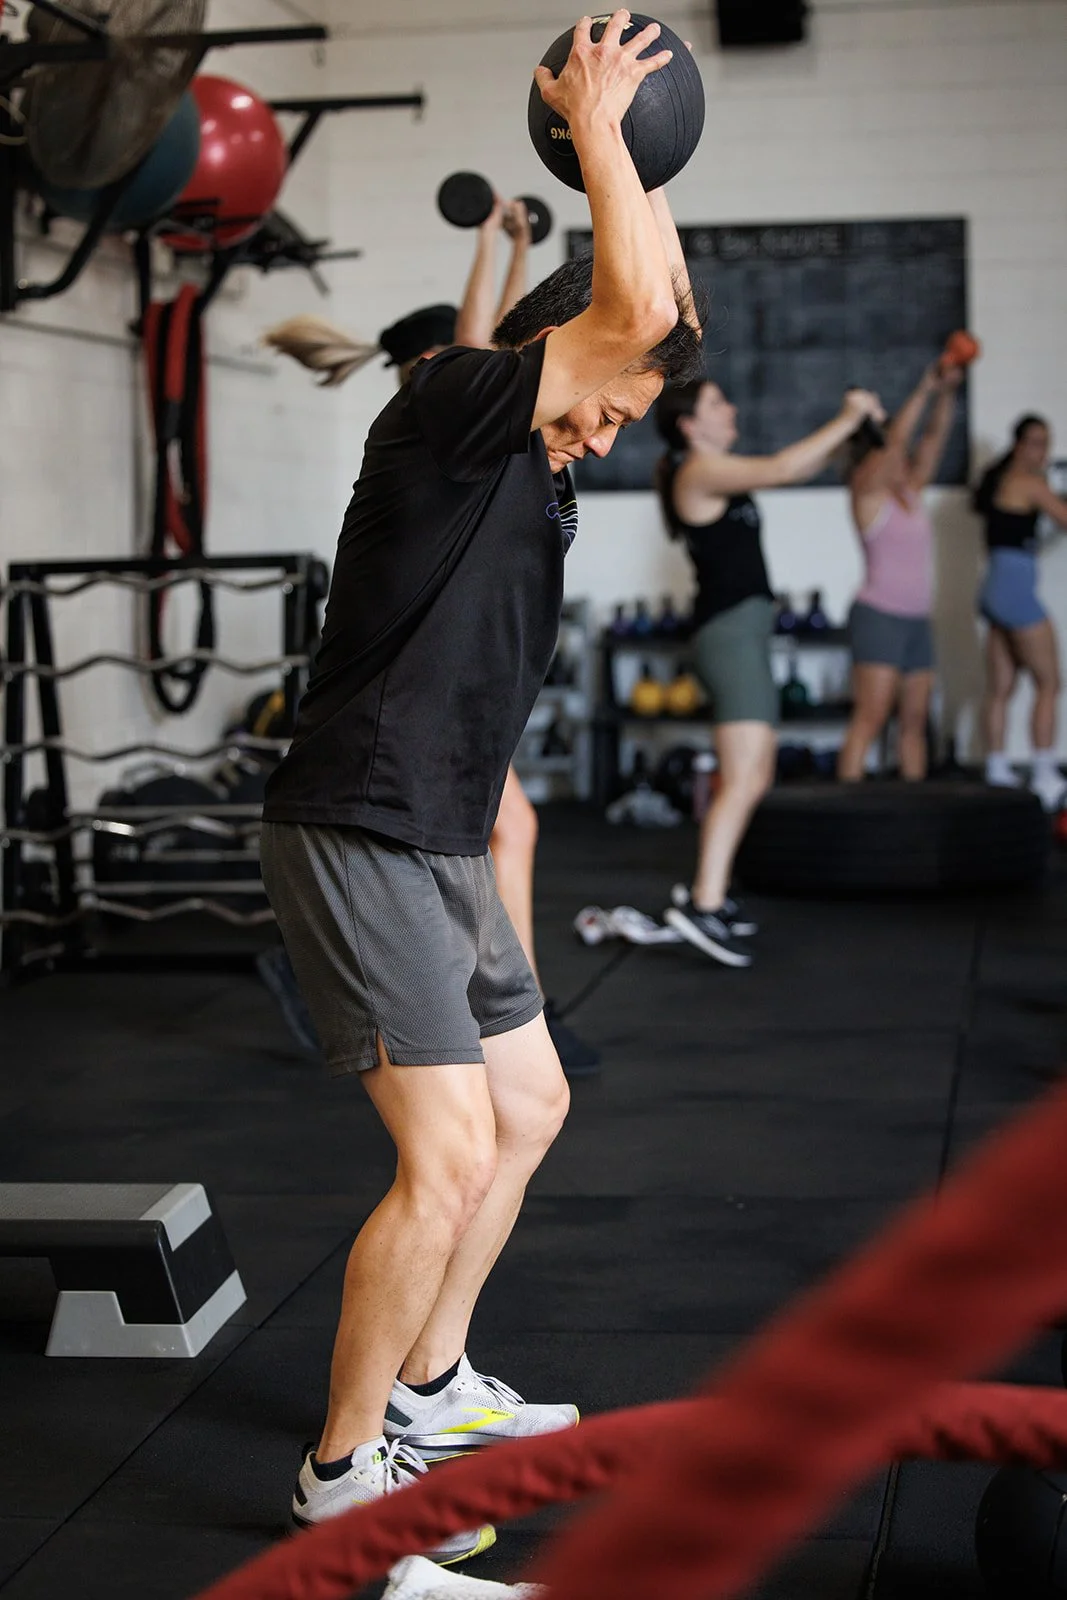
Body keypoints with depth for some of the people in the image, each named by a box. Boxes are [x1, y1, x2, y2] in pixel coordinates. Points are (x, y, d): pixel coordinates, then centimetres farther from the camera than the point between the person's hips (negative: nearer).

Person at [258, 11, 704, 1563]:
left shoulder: (539, 470, 13)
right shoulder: (448, 410, -13)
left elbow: (664, 310, 24)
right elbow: (635, 315, -23)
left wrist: (625, 156, 17)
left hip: (445, 852, 10)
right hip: (358, 841, -10)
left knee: (530, 1109, 18)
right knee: (446, 1157, -13)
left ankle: (431, 1383, 32)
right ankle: (342, 1472, 1)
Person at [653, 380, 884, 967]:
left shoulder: (715, 472, 19)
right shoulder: (699, 470, -9)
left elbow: (798, 469, 24)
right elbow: (781, 468, -20)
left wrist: (847, 425, 14)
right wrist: (846, 419, -11)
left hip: (742, 631, 10)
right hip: (731, 628, -10)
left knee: (749, 776, 17)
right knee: (745, 779, -19)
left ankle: (707, 887, 24)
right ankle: (704, 903, -26)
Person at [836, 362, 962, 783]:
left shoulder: (910, 491, 15)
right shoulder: (868, 490, -3)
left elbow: (933, 439, 9)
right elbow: (896, 439, -14)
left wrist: (947, 393, -2)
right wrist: (924, 391, -13)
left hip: (917, 619, 8)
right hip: (879, 616, -8)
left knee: (915, 720, 7)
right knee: (870, 717, -15)